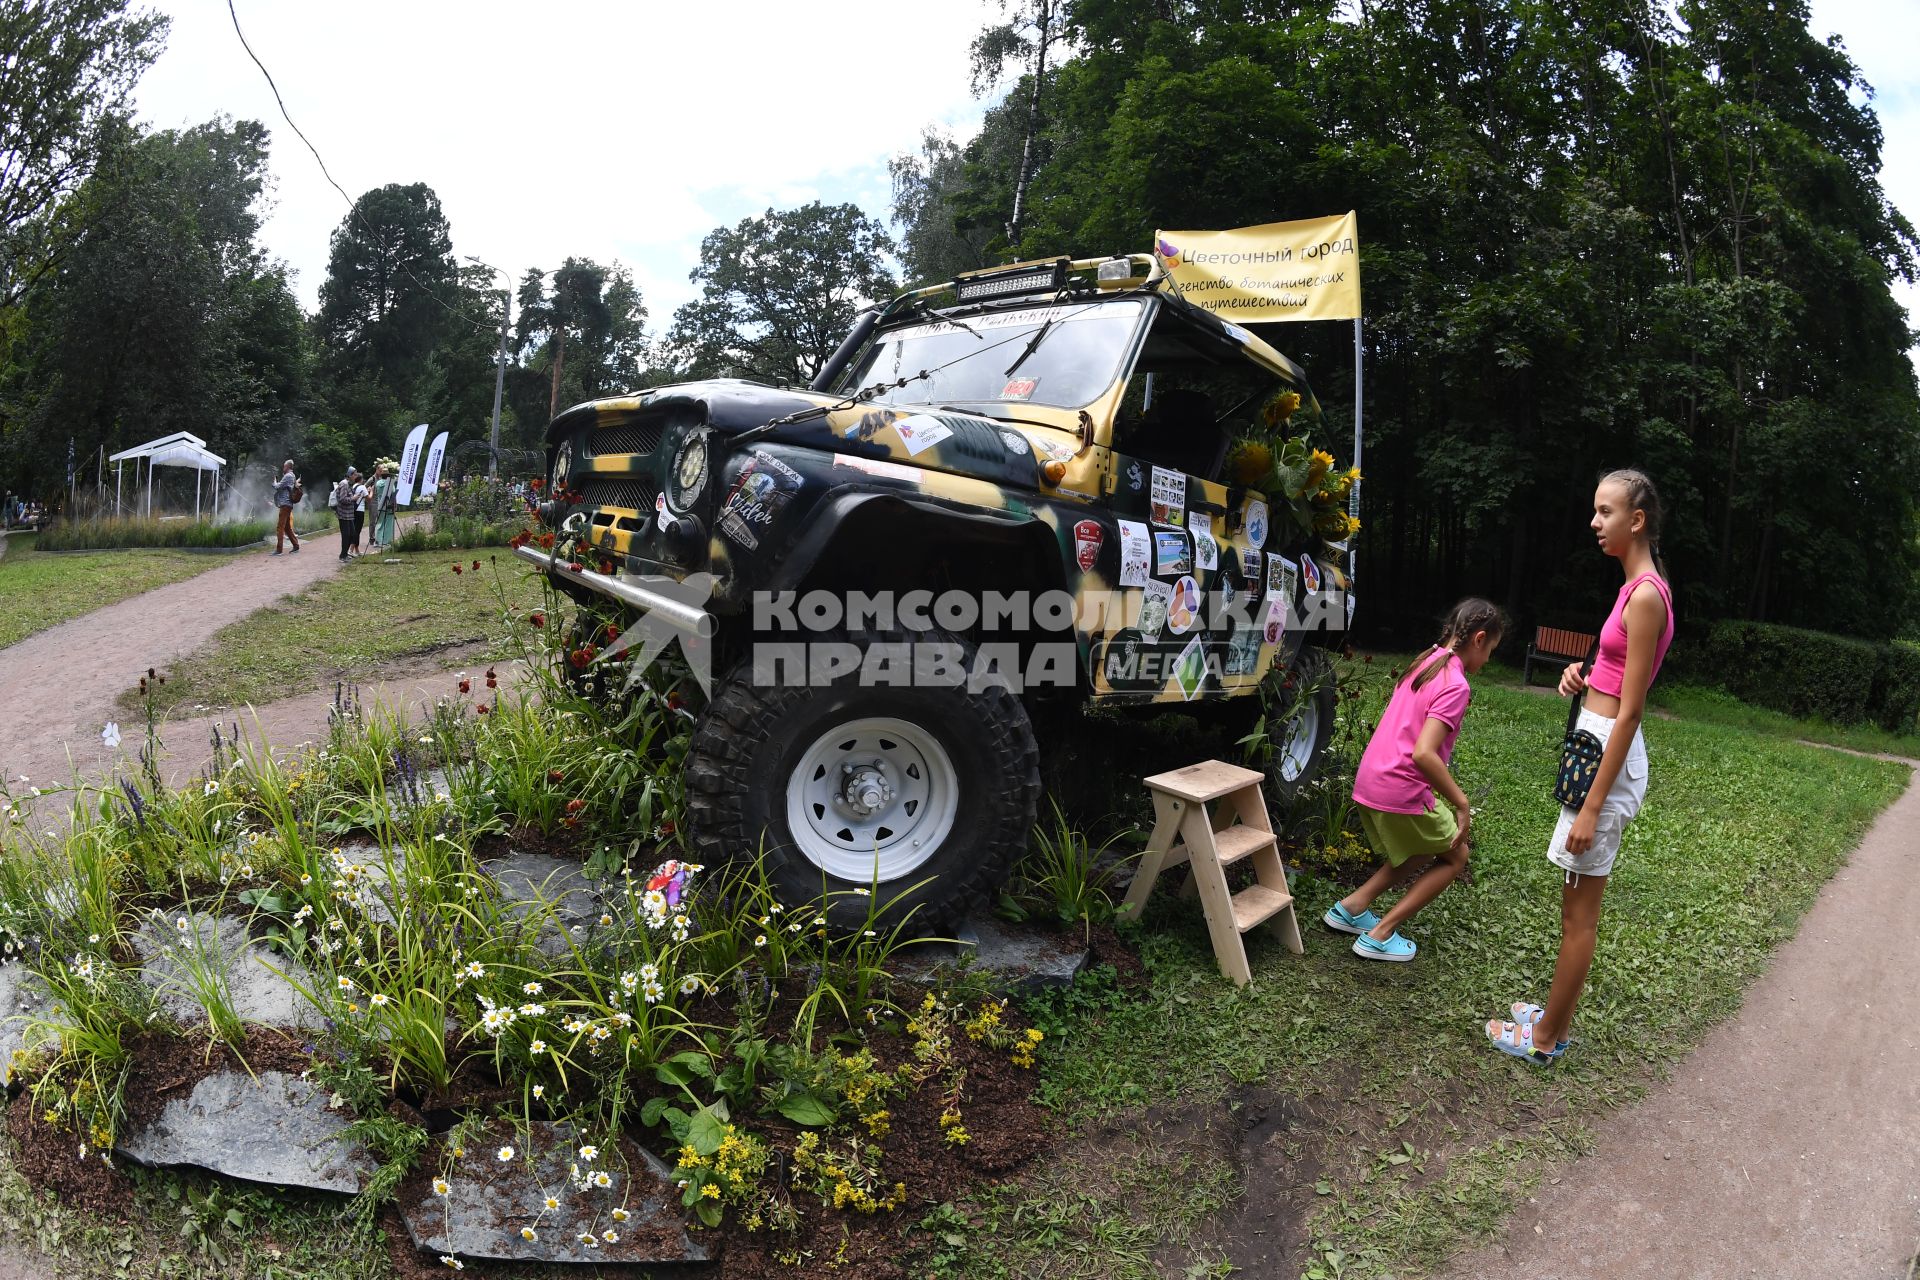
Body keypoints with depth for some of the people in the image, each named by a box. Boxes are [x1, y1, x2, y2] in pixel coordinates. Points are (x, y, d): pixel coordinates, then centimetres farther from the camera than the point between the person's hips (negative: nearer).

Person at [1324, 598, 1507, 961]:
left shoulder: (1424, 663, 11)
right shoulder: (1456, 685, -16)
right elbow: (1423, 753, -25)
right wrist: (1461, 802, -15)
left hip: (1369, 782, 8)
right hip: (1401, 792, -8)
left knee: (1423, 851, 29)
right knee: (1455, 856, 15)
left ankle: (1351, 907, 21)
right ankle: (1380, 936, 10)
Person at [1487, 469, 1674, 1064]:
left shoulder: (1645, 595, -18)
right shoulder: (1638, 587, 12)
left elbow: (1630, 710, -20)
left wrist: (1592, 807, -19)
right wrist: (1581, 675, -2)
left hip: (1609, 754, -10)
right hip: (1596, 746, 10)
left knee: (1579, 911, 3)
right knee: (1576, 902, 19)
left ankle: (1545, 1038, 15)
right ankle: (1557, 1015, 32)